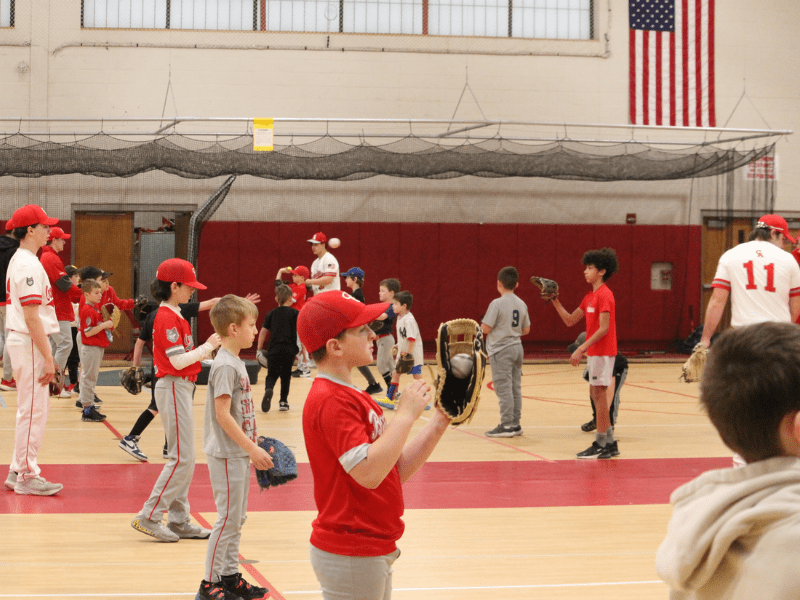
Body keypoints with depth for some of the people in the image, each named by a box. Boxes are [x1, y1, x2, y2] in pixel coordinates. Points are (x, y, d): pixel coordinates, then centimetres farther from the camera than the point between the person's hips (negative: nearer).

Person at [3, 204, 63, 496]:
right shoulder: (29, 265, -17)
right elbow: (31, 317, -21)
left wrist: (45, 354, 19)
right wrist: (48, 357, -20)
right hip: (29, 343, -10)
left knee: (31, 409, 15)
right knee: (33, 410, -4)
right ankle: (27, 476, 2)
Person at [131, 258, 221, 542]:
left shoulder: (174, 316, 16)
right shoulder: (167, 318, -15)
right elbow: (178, 361, -20)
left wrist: (208, 349, 8)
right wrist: (208, 346, -12)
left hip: (180, 388, 10)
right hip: (174, 388, -10)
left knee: (184, 458, 11)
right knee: (182, 458, -9)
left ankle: (179, 521, 15)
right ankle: (149, 517, -5)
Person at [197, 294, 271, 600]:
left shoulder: (236, 362, 12)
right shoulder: (225, 365, -18)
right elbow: (223, 414, -22)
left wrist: (253, 445, 15)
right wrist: (251, 448, -21)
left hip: (239, 452, 9)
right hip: (226, 454, -9)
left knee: (237, 518, 14)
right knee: (228, 519, -3)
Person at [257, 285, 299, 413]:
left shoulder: (271, 314, 7)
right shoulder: (295, 313, 2)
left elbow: (263, 331, 6)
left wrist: (259, 349, 11)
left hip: (274, 349, 1)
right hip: (289, 350, -1)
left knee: (272, 375, 4)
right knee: (286, 375, 14)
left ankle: (268, 389, -27)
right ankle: (283, 401, 15)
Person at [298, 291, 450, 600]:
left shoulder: (353, 396, 14)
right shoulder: (331, 401, -19)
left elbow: (397, 469, 11)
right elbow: (369, 472, -30)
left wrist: (440, 420, 3)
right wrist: (405, 414, -22)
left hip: (375, 550, 10)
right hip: (350, 556, -10)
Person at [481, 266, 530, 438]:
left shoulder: (497, 304, -14)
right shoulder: (521, 304, 6)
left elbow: (486, 328, -14)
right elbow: (526, 330, 12)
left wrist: (481, 325, 7)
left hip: (500, 350, -7)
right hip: (517, 348, 7)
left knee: (503, 388, -4)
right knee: (515, 388, 11)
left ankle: (507, 425, -4)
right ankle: (515, 423, 15)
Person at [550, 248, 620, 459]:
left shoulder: (604, 295, -14)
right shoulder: (590, 297, 15)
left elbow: (603, 328, -20)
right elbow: (570, 320, 17)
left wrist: (581, 349, -23)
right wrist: (554, 301, 8)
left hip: (602, 352, -9)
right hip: (594, 352, 9)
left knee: (599, 393, -7)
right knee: (596, 394, 11)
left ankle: (600, 444, -3)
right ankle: (610, 443, 17)